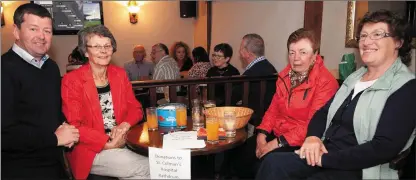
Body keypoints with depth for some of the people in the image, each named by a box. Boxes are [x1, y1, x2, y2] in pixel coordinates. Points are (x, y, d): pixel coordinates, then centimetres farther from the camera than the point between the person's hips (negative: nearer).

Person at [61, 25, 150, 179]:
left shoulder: (120, 74, 8)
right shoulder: (72, 80, -7)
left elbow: (135, 109, 10)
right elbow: (73, 126, -11)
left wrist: (124, 126, -11)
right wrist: (108, 143, -19)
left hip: (123, 143, 5)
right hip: (91, 150, -4)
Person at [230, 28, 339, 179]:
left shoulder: (326, 82, -16)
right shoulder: (285, 75, 8)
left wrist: (278, 143, -22)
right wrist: (262, 134, -4)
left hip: (300, 143, -7)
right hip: (275, 135, 7)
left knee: (262, 166, -24)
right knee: (239, 157, -3)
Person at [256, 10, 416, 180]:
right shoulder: (354, 77, 13)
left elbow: (385, 148, -19)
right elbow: (323, 112, 14)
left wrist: (325, 159, -20)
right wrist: (313, 136, -8)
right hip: (324, 153, 6)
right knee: (273, 163, -18)